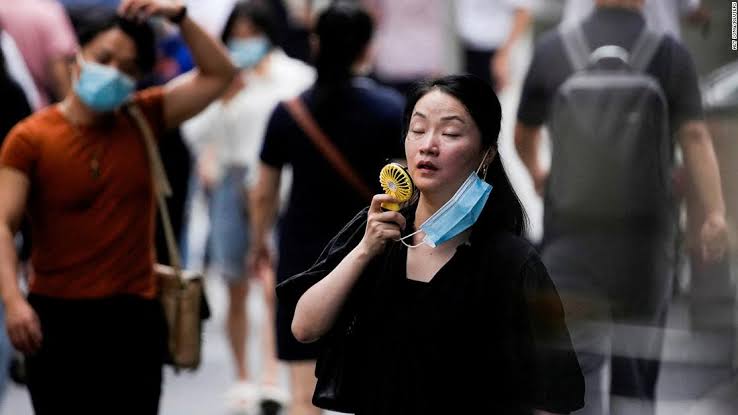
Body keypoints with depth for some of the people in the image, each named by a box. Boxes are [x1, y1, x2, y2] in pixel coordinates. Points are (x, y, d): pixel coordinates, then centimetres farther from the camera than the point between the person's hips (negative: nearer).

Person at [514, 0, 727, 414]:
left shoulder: (553, 49, 3)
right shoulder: (670, 53, -1)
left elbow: (523, 135, 15)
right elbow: (695, 135, -12)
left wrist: (536, 173, 36)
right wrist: (716, 213, -15)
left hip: (571, 228, 0)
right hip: (645, 227, 0)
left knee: (574, 362, -7)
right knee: (636, 360, 17)